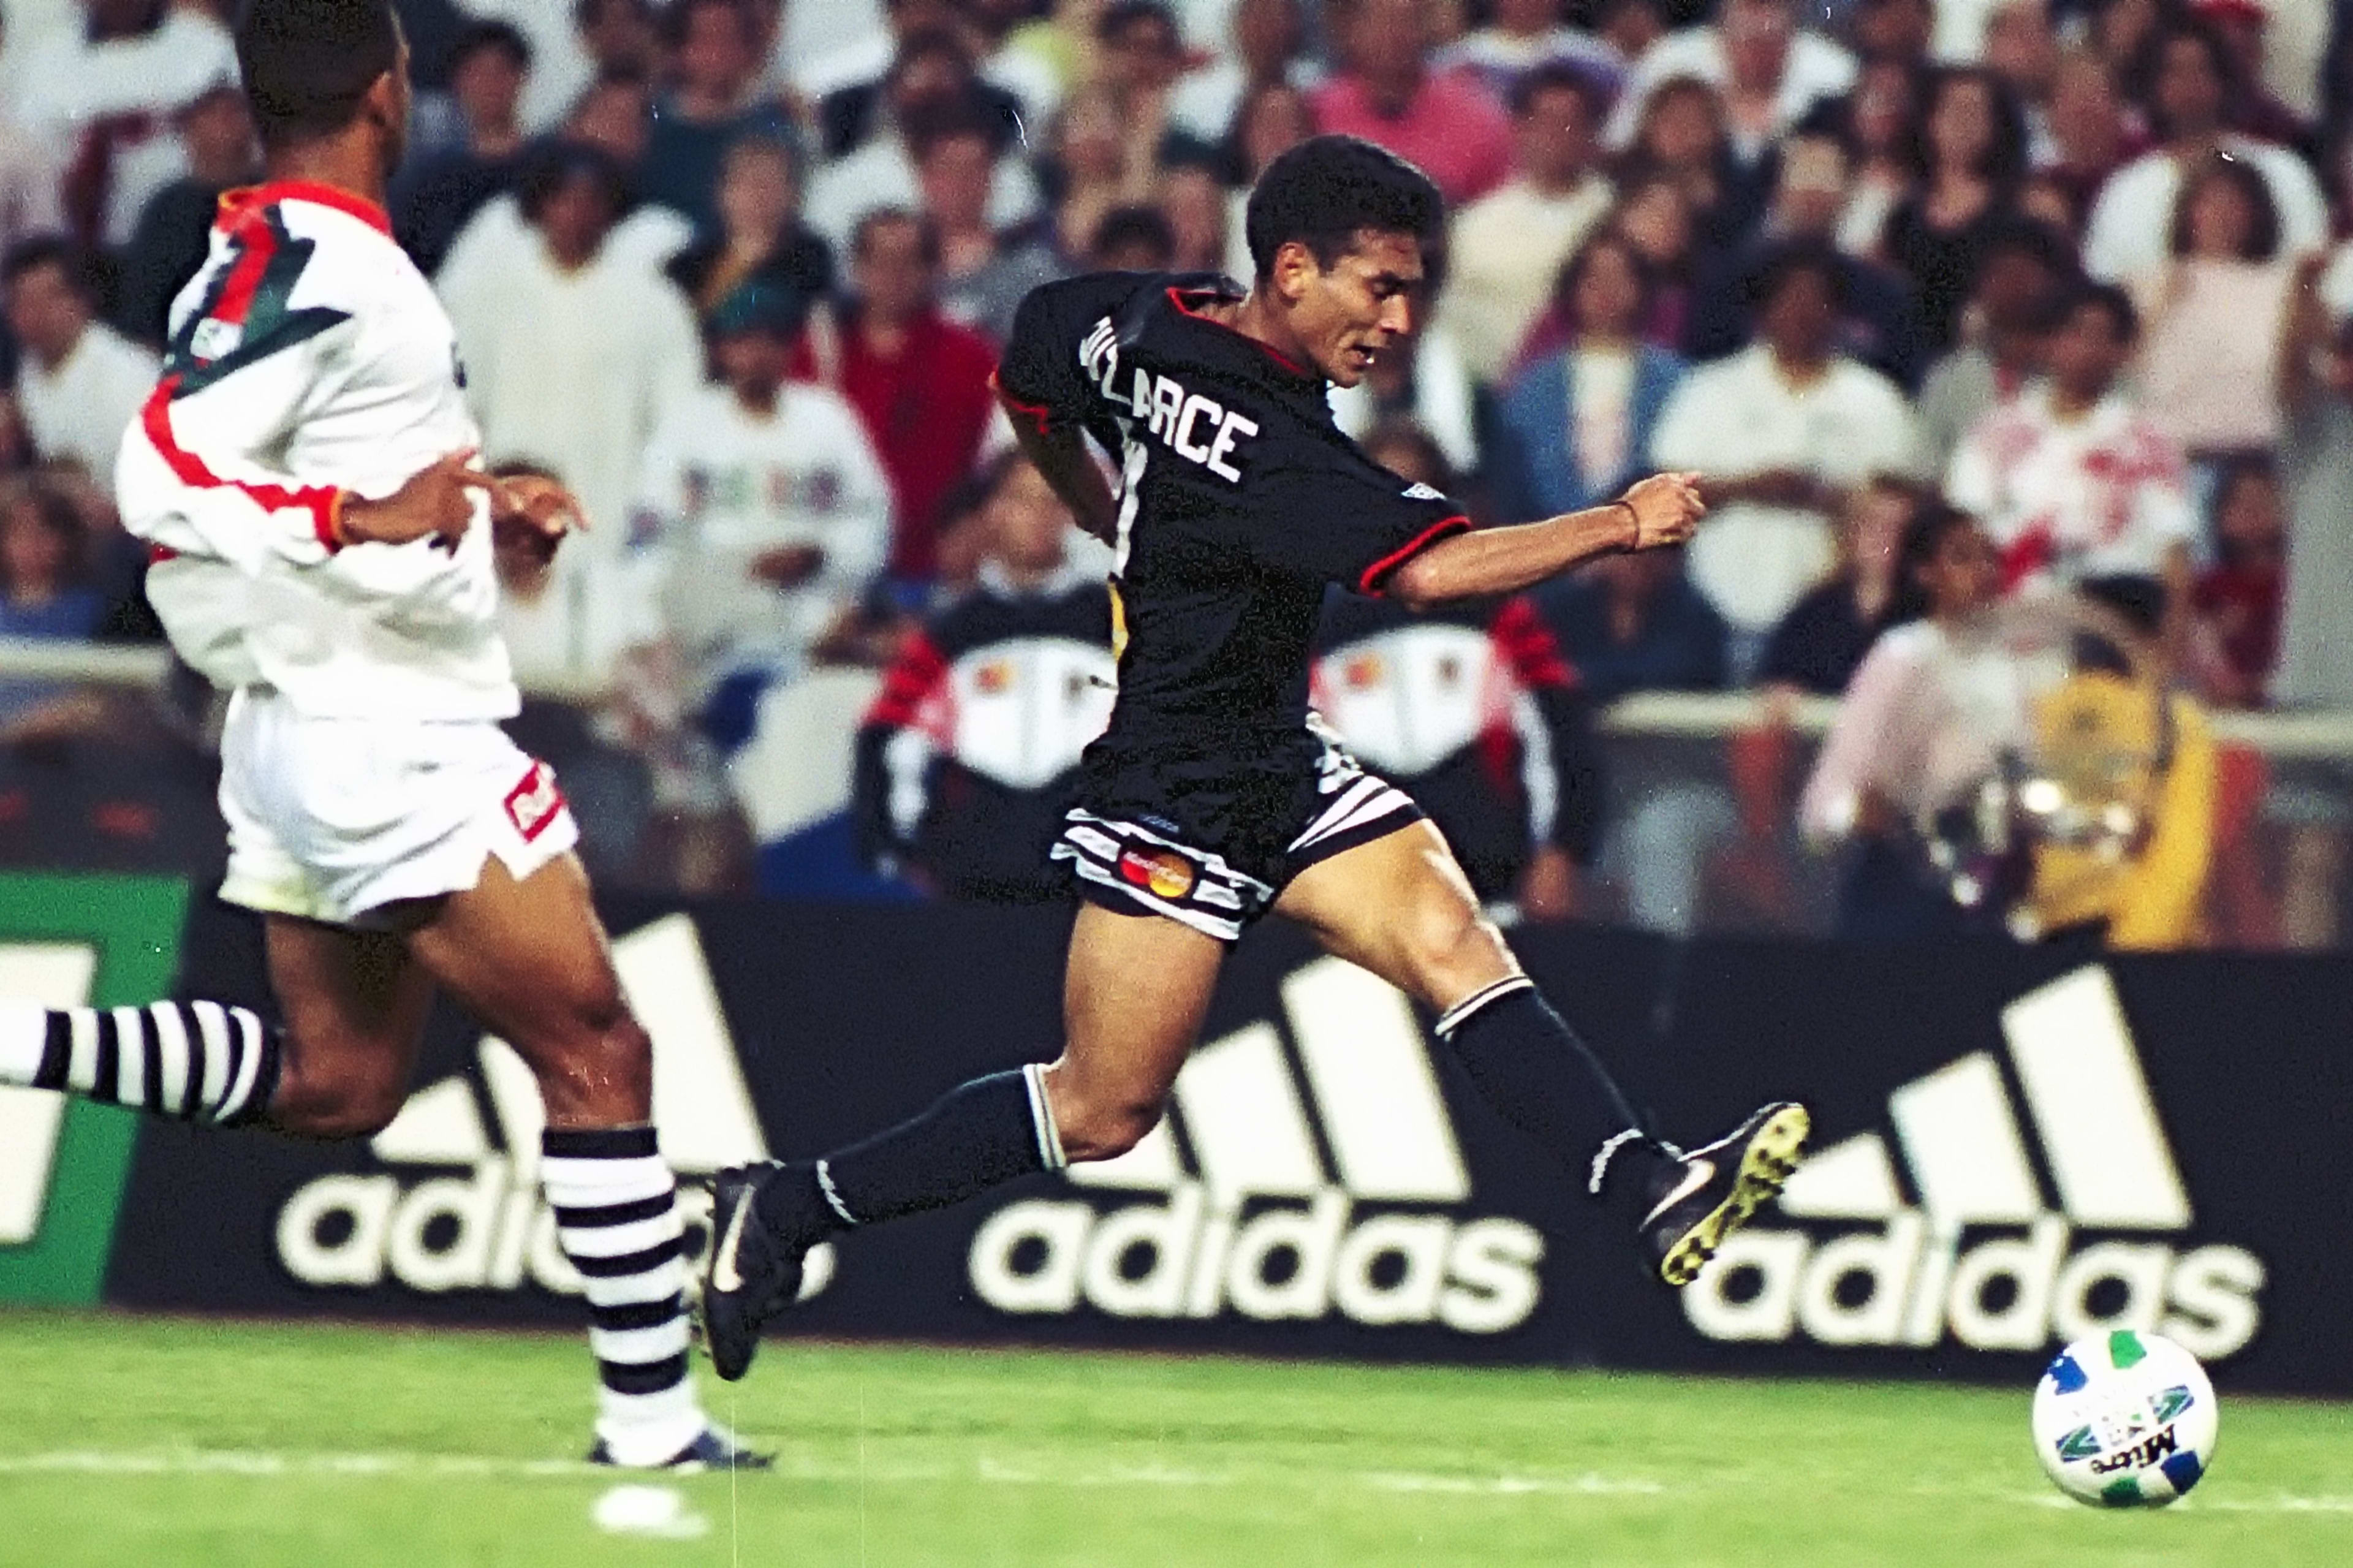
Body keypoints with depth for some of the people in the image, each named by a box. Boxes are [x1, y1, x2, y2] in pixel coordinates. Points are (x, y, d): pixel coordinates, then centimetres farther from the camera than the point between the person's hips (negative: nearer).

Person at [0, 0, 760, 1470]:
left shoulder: (266, 252, 13)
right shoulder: (316, 266, -17)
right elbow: (166, 479, -25)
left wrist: (469, 504, 18)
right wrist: (370, 519, -29)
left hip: (307, 730, 10)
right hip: (388, 734, -10)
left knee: (336, 1082, 18)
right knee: (598, 1055, -4)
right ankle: (653, 1423, -2)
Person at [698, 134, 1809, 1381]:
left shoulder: (1142, 321, 1)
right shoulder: (1268, 445, -26)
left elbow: (1028, 387, 20)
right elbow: (1428, 570, -35)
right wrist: (1614, 527, -40)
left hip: (1282, 766, 10)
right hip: (1177, 798, -10)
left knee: (1454, 944, -9)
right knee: (1104, 1111, -1)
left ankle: (1655, 1192, -23)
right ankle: (789, 1207, 12)